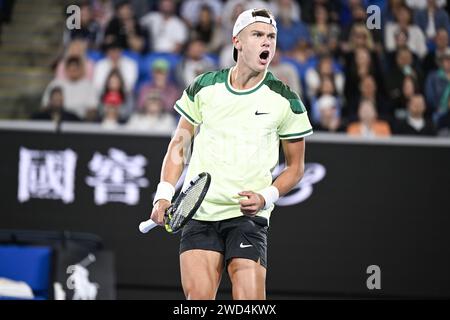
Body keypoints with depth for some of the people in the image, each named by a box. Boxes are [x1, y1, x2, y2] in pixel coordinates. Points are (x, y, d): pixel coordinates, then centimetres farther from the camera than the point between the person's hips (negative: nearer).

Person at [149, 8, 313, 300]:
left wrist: (267, 197, -8)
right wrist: (164, 194, 4)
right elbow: (180, 143, 16)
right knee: (197, 295, -10)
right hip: (198, 212, 2)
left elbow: (296, 166, 10)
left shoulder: (286, 101, 1)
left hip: (248, 214, -2)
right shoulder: (204, 87, 6)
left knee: (251, 301, -15)